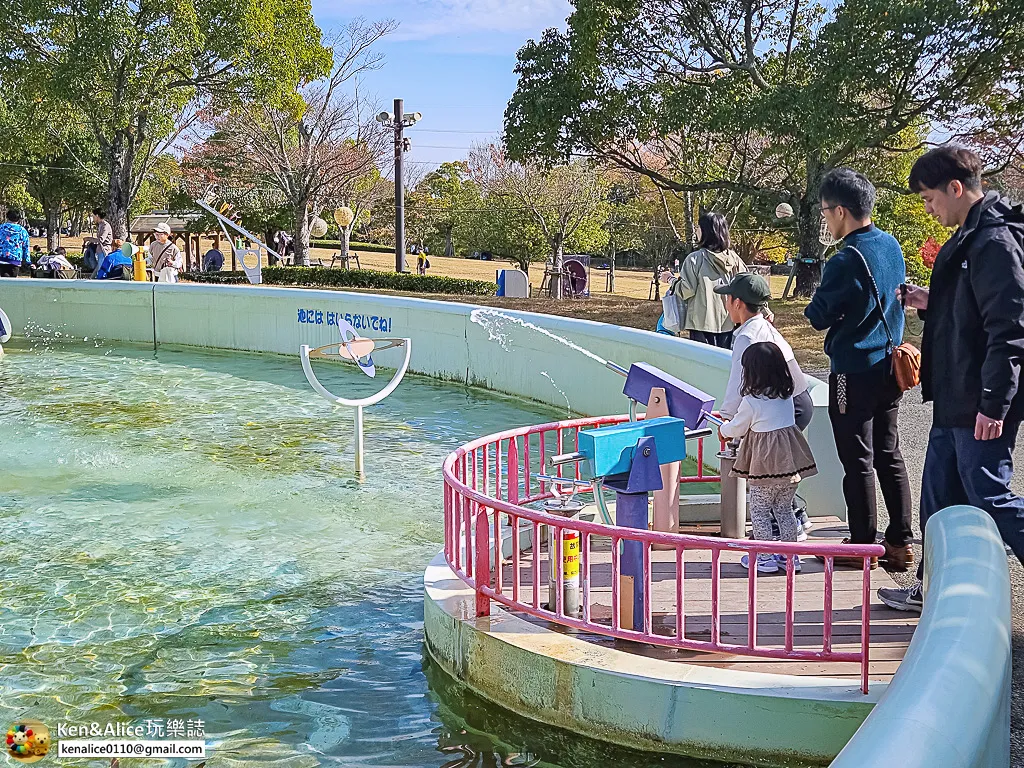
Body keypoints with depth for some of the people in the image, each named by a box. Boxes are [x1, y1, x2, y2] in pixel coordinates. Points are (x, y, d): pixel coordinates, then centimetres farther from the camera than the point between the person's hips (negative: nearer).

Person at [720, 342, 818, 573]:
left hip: (765, 465, -6)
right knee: (784, 509, 17)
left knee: (759, 511, 8)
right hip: (790, 459, 6)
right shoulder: (787, 396, 5)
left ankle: (764, 557, 10)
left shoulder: (751, 402, -15)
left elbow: (737, 428, -1)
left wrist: (724, 429, 24)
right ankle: (790, 556, 21)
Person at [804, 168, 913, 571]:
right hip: (888, 367, 8)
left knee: (858, 462, 2)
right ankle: (900, 543, 17)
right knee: (889, 455, 13)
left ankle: (862, 545, 10)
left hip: (854, 374, -8)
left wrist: (816, 299, 7)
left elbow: (819, 317, -13)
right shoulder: (891, 246, 5)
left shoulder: (846, 260, -20)